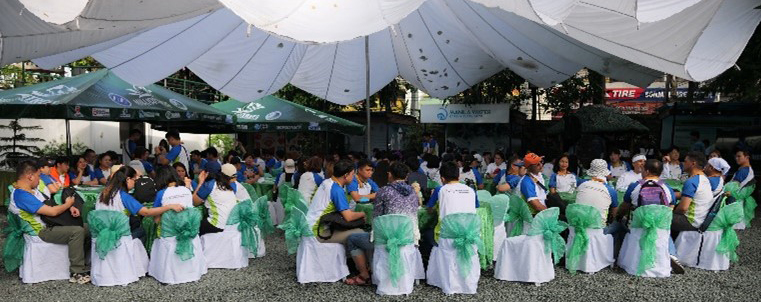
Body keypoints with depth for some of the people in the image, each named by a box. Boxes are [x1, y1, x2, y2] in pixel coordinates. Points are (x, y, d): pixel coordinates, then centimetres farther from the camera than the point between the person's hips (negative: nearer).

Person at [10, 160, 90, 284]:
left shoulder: (31, 190, 11)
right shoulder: (21, 195, -21)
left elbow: (49, 204, 18)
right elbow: (52, 211, -25)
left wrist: (70, 207, -1)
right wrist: (68, 204, -6)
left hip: (49, 225, 10)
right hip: (41, 231, -10)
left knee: (85, 229, 2)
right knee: (77, 232, -27)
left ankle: (85, 265, 6)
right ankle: (77, 273, -21)